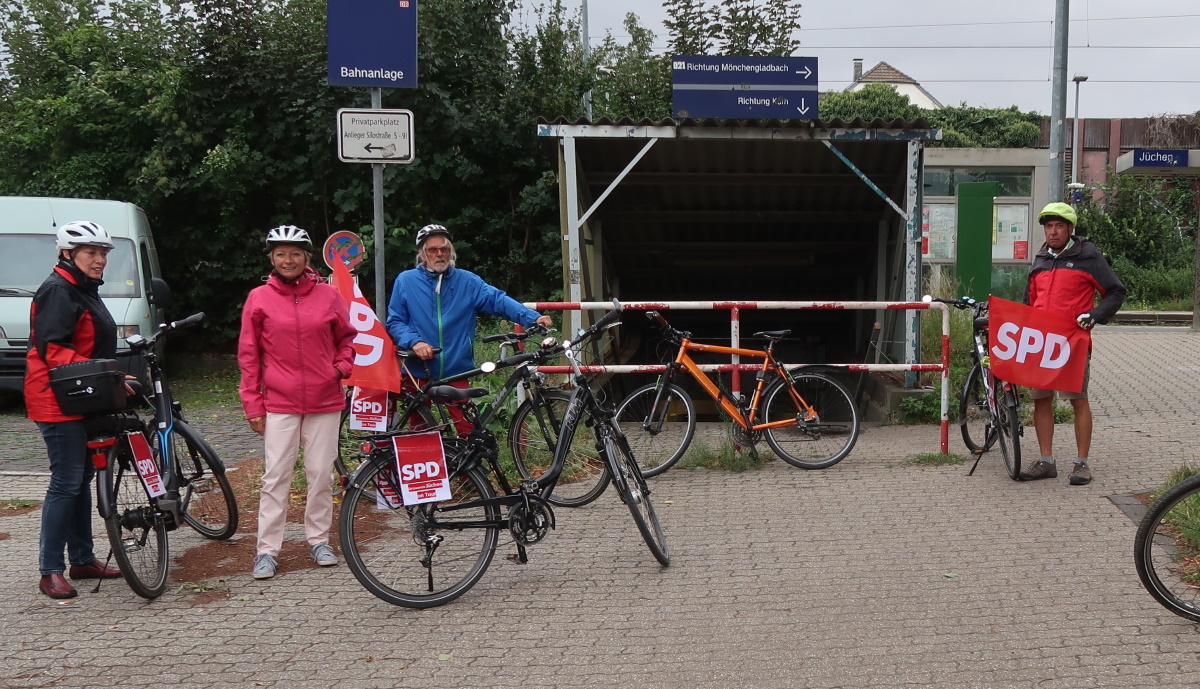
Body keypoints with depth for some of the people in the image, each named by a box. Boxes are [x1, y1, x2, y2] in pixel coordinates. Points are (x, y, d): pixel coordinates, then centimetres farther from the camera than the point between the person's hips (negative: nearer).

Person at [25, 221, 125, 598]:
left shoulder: (86, 291, 18)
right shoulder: (59, 291, -14)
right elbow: (51, 350, -22)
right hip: (58, 401, -10)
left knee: (81, 480, 14)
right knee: (66, 483, -8)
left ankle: (83, 559, 23)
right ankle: (51, 571, -2)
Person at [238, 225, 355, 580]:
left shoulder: (328, 295, 4)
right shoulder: (259, 298, 2)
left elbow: (346, 337, 18)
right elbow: (249, 355, 4)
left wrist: (342, 366, -2)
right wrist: (253, 405, 1)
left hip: (325, 401, 1)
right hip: (279, 404, -1)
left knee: (321, 473, 7)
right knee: (275, 476, -1)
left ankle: (319, 540, 21)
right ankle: (267, 550, 6)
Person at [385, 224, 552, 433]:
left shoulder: (467, 281, 5)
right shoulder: (405, 281, 4)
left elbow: (498, 300, -6)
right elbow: (394, 321, 4)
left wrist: (533, 317, -21)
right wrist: (414, 342, -15)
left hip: (456, 372, 0)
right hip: (418, 373, 0)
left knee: (469, 429, -4)